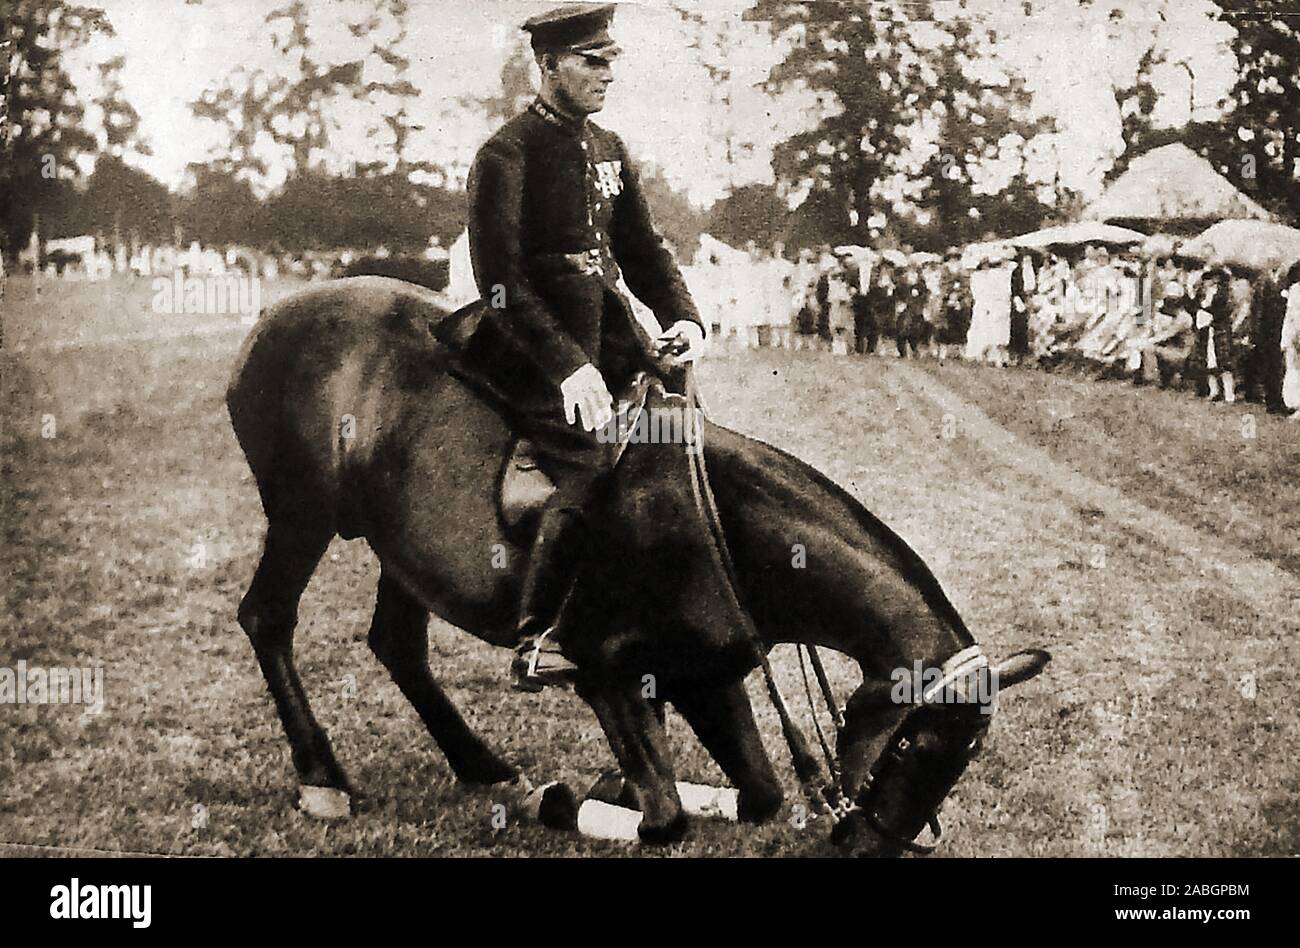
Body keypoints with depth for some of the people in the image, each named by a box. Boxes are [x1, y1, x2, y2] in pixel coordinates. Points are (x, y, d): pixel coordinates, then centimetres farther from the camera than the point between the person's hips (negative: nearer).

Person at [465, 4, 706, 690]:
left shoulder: (608, 150, 14)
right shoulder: (507, 155, -10)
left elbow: (643, 251, 16)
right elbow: (502, 281, -18)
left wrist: (684, 318, -5)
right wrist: (566, 364, -29)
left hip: (608, 334, 8)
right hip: (535, 349, -8)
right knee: (590, 471, -22)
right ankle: (536, 648, -11)